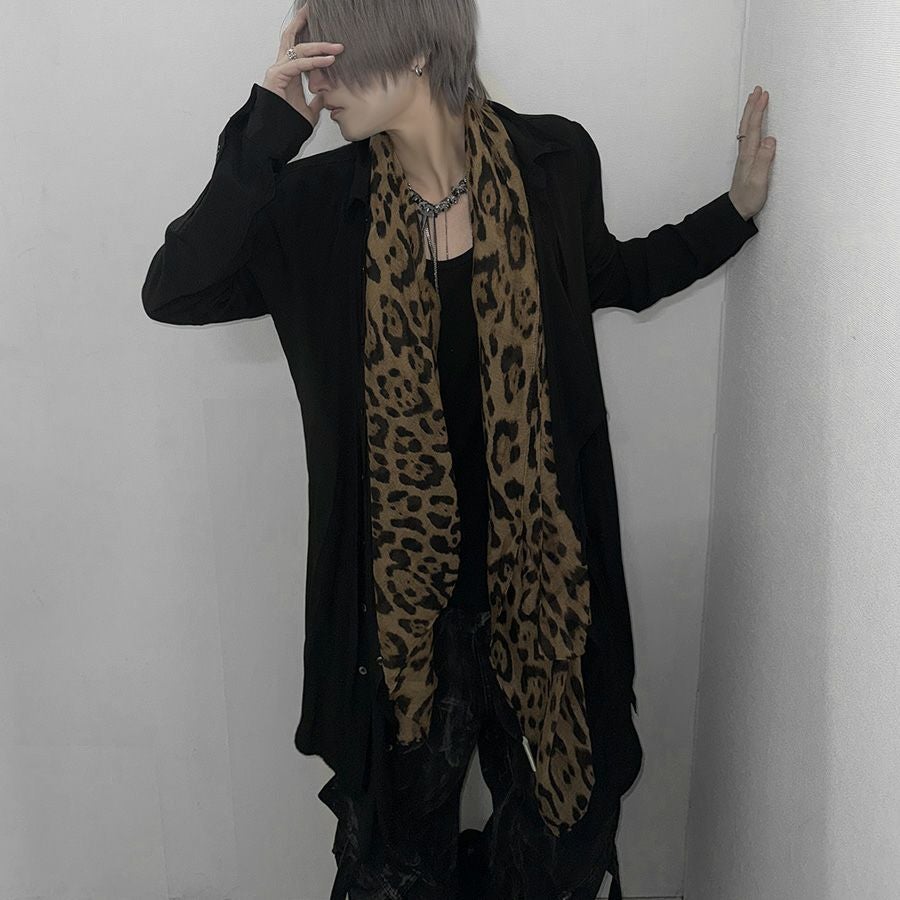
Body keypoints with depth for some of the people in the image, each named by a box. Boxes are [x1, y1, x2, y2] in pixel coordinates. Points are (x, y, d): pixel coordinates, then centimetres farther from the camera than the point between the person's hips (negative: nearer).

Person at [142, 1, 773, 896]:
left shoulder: (553, 164, -5)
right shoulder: (321, 203, -7)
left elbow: (613, 275, 14)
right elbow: (172, 293, -15)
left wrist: (738, 207, 6)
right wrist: (262, 137, -19)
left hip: (537, 570, 1)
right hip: (401, 580, 0)